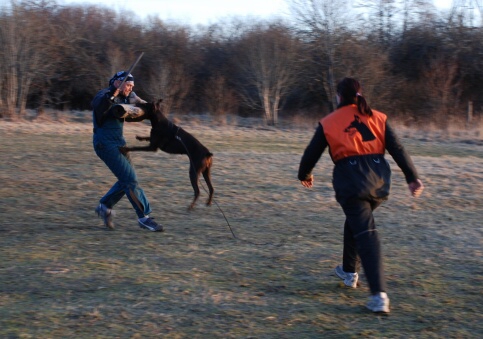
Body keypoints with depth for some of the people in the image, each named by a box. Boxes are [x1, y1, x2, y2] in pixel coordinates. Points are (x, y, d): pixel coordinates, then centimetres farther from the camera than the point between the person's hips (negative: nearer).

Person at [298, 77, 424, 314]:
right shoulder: (377, 118, 12)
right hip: (379, 180, 4)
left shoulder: (328, 123, 7)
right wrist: (412, 177, 1)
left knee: (366, 234, -7)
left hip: (350, 181, -3)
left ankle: (379, 295, -18)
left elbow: (311, 154, 13)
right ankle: (349, 271, 41)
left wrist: (304, 175, 32)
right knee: (355, 221, 29)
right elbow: (397, 149, 4)